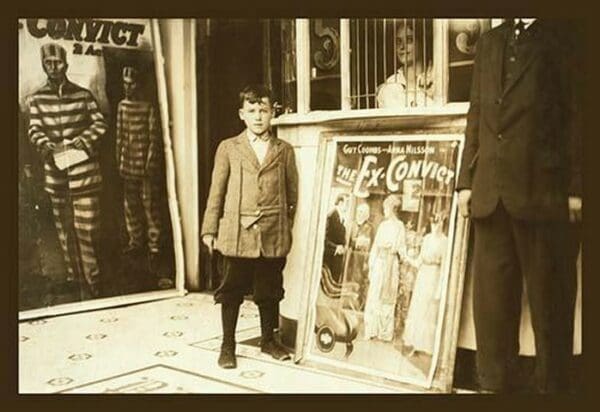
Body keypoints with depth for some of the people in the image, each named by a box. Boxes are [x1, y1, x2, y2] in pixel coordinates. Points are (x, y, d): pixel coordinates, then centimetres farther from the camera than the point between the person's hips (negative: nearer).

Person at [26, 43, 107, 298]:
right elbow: (34, 129, 1)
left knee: (86, 226, -5)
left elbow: (99, 124, 3)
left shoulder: (83, 95, 2)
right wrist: (43, 143, -20)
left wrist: (82, 141, -13)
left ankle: (92, 280, 4)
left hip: (84, 170, -2)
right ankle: (73, 274, 24)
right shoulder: (36, 99, 6)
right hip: (55, 170, 3)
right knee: (64, 226, 11)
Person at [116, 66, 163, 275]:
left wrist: (150, 164, -11)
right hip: (128, 165, 5)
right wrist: (119, 160, 10)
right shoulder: (121, 106, 10)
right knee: (130, 205, 12)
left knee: (150, 204, -3)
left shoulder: (148, 107, -6)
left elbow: (154, 138, -8)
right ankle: (135, 240, 26)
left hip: (145, 165, -5)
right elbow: (119, 135, 13)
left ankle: (154, 246, 3)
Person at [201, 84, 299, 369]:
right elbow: (216, 192, 5)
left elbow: (293, 193, 9)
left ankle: (268, 340, 29)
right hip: (237, 233, -1)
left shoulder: (284, 150, 8)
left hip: (273, 235, 1)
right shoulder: (228, 148, 6)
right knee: (232, 291, 6)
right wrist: (209, 229, 2)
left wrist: (289, 228, 6)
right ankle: (228, 346, 18)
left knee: (270, 290, 11)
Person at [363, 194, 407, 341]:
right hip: (378, 263, 4)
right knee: (374, 297, 3)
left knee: (387, 299, 2)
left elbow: (401, 249, -5)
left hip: (391, 265, -4)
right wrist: (371, 267, 9)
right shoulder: (383, 225, 11)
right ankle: (372, 330, 10)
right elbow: (375, 246, 12)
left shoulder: (399, 226, -4)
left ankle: (386, 332, 8)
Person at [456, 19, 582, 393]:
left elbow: (576, 115, -2)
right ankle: (495, 383, 17)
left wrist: (575, 187, -9)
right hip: (490, 191, 4)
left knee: (548, 296, 5)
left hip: (542, 189, -4)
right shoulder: (489, 42, 19)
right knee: (492, 297, 6)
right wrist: (466, 178, 9)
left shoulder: (563, 39, 4)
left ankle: (553, 384, 17)